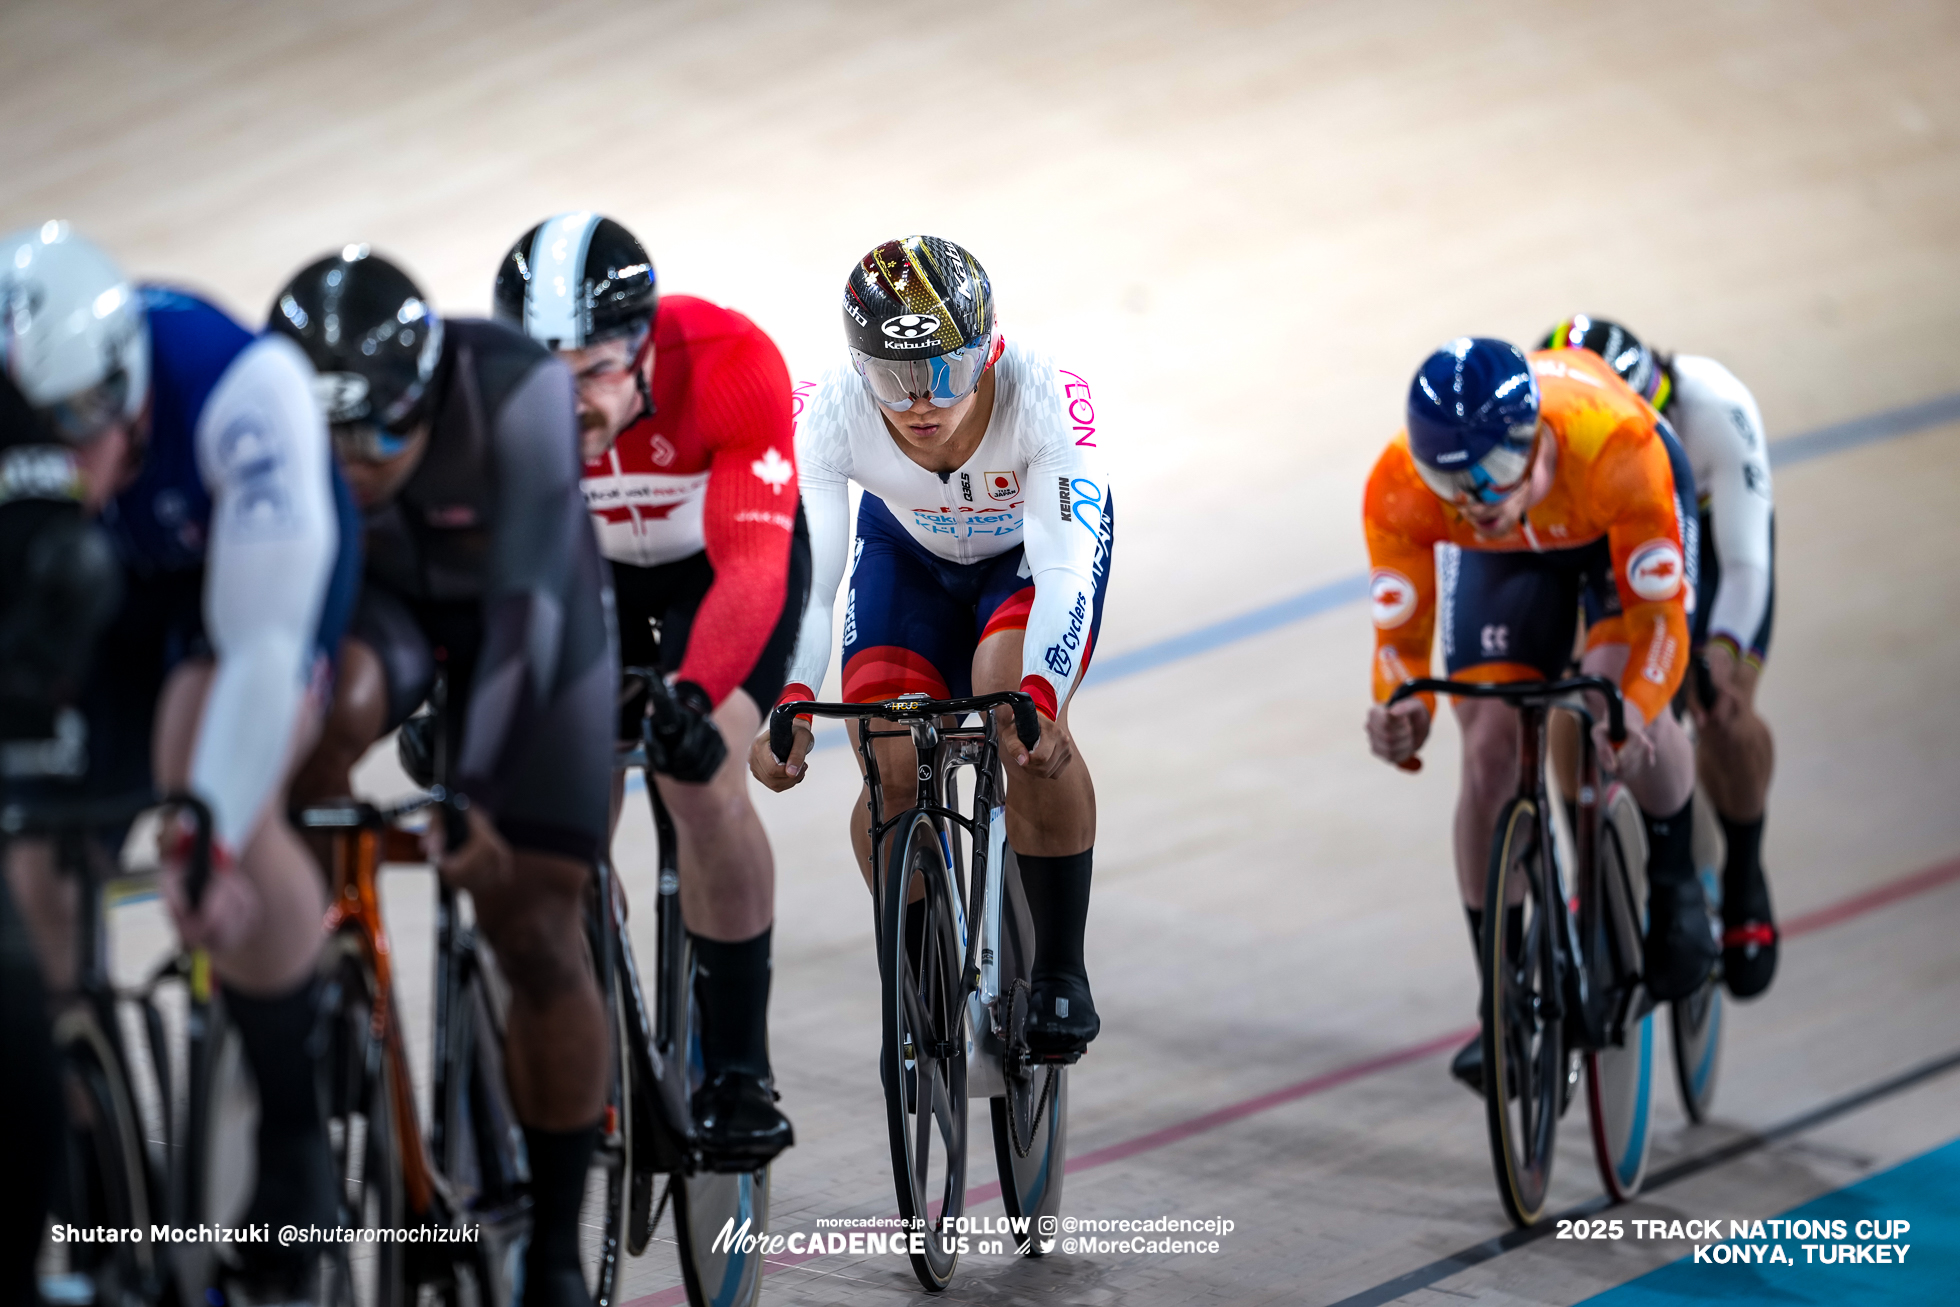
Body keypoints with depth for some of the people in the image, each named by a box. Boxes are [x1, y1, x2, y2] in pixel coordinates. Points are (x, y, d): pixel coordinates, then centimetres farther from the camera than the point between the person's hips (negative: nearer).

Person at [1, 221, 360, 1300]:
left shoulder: (240, 391, -41)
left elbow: (261, 645, -39)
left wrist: (211, 836, -45)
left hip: (263, 553, -3)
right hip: (93, 586, 3)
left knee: (217, 804, -27)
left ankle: (296, 1138, -10)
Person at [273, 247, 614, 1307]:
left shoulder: (519, 395, -36)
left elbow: (527, 601, -35)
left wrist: (471, 798, -39)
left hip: (525, 608, -2)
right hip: (376, 595, 2)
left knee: (537, 926, -5)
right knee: (325, 711, -36)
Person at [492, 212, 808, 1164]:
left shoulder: (731, 363, -38)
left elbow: (752, 566, -44)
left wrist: (693, 693, -59)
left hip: (729, 563, -3)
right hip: (586, 565, 3)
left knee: (700, 778, -25)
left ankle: (739, 1072, -14)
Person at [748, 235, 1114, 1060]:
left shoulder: (1043, 396, -38)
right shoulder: (831, 416, -33)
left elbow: (1064, 571, -43)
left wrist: (1037, 698, -58)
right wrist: (789, 705, -53)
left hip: (1035, 548, -2)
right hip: (908, 553, 2)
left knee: (1024, 722, -29)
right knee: (893, 767, -16)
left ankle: (1062, 970, -13)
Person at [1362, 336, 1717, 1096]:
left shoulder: (1614, 444, -45)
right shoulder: (1399, 488, -37)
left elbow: (1659, 614, -37)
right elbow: (1400, 635, -25)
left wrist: (1630, 712, -56)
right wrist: (1401, 710, -47)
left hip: (1618, 519, -2)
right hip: (1502, 558, 2)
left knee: (1624, 713, -25)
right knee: (1491, 749, -11)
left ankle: (1674, 880, 6)